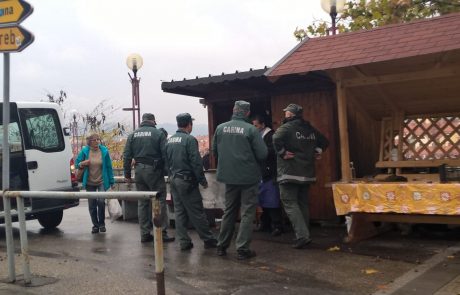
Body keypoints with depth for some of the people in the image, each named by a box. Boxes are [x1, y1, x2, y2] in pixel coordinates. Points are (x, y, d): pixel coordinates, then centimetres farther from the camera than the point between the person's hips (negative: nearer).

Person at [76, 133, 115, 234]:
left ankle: (101, 223, 5)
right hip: (90, 183, 2)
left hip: (102, 182, -2)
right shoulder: (84, 151, -4)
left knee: (101, 201, -15)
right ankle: (95, 225, 23)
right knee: (92, 205, 7)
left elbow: (109, 166, -2)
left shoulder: (104, 151, -5)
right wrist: (82, 164, -20)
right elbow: (77, 163, 4)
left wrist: (111, 181, -2)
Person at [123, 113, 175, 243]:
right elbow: (165, 154, -11)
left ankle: (145, 233, 15)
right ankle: (162, 233, -1)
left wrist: (127, 174, 11)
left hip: (139, 171, 5)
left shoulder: (133, 135, 8)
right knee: (159, 201, 0)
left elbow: (127, 156, 6)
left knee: (142, 202, 11)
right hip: (154, 170, -5)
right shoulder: (158, 133, -4)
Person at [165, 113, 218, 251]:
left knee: (179, 212, 10)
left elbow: (166, 161, 13)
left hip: (173, 181, 7)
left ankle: (184, 242, 13)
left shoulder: (169, 140, 8)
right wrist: (203, 180, -9)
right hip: (187, 180, -7)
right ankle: (208, 239, 9)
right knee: (197, 212, 0)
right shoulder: (190, 139, -14)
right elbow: (196, 163, -17)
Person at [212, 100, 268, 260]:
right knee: (247, 213, 5)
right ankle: (242, 248, 4)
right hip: (249, 176, -4)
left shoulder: (220, 128, -3)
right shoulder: (251, 129, -14)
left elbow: (215, 150, 8)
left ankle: (222, 246, 24)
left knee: (229, 211, 18)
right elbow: (262, 154, -13)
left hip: (229, 176, 5)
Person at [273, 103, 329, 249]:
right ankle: (304, 235, 20)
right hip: (307, 173, 7)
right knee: (303, 203, 15)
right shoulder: (310, 128, 13)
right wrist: (316, 151, 16)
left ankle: (302, 236, -13)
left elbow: (277, 139, -30)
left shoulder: (286, 127, -10)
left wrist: (282, 153, -17)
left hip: (289, 173, -7)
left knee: (290, 203, -4)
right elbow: (324, 142, 23)